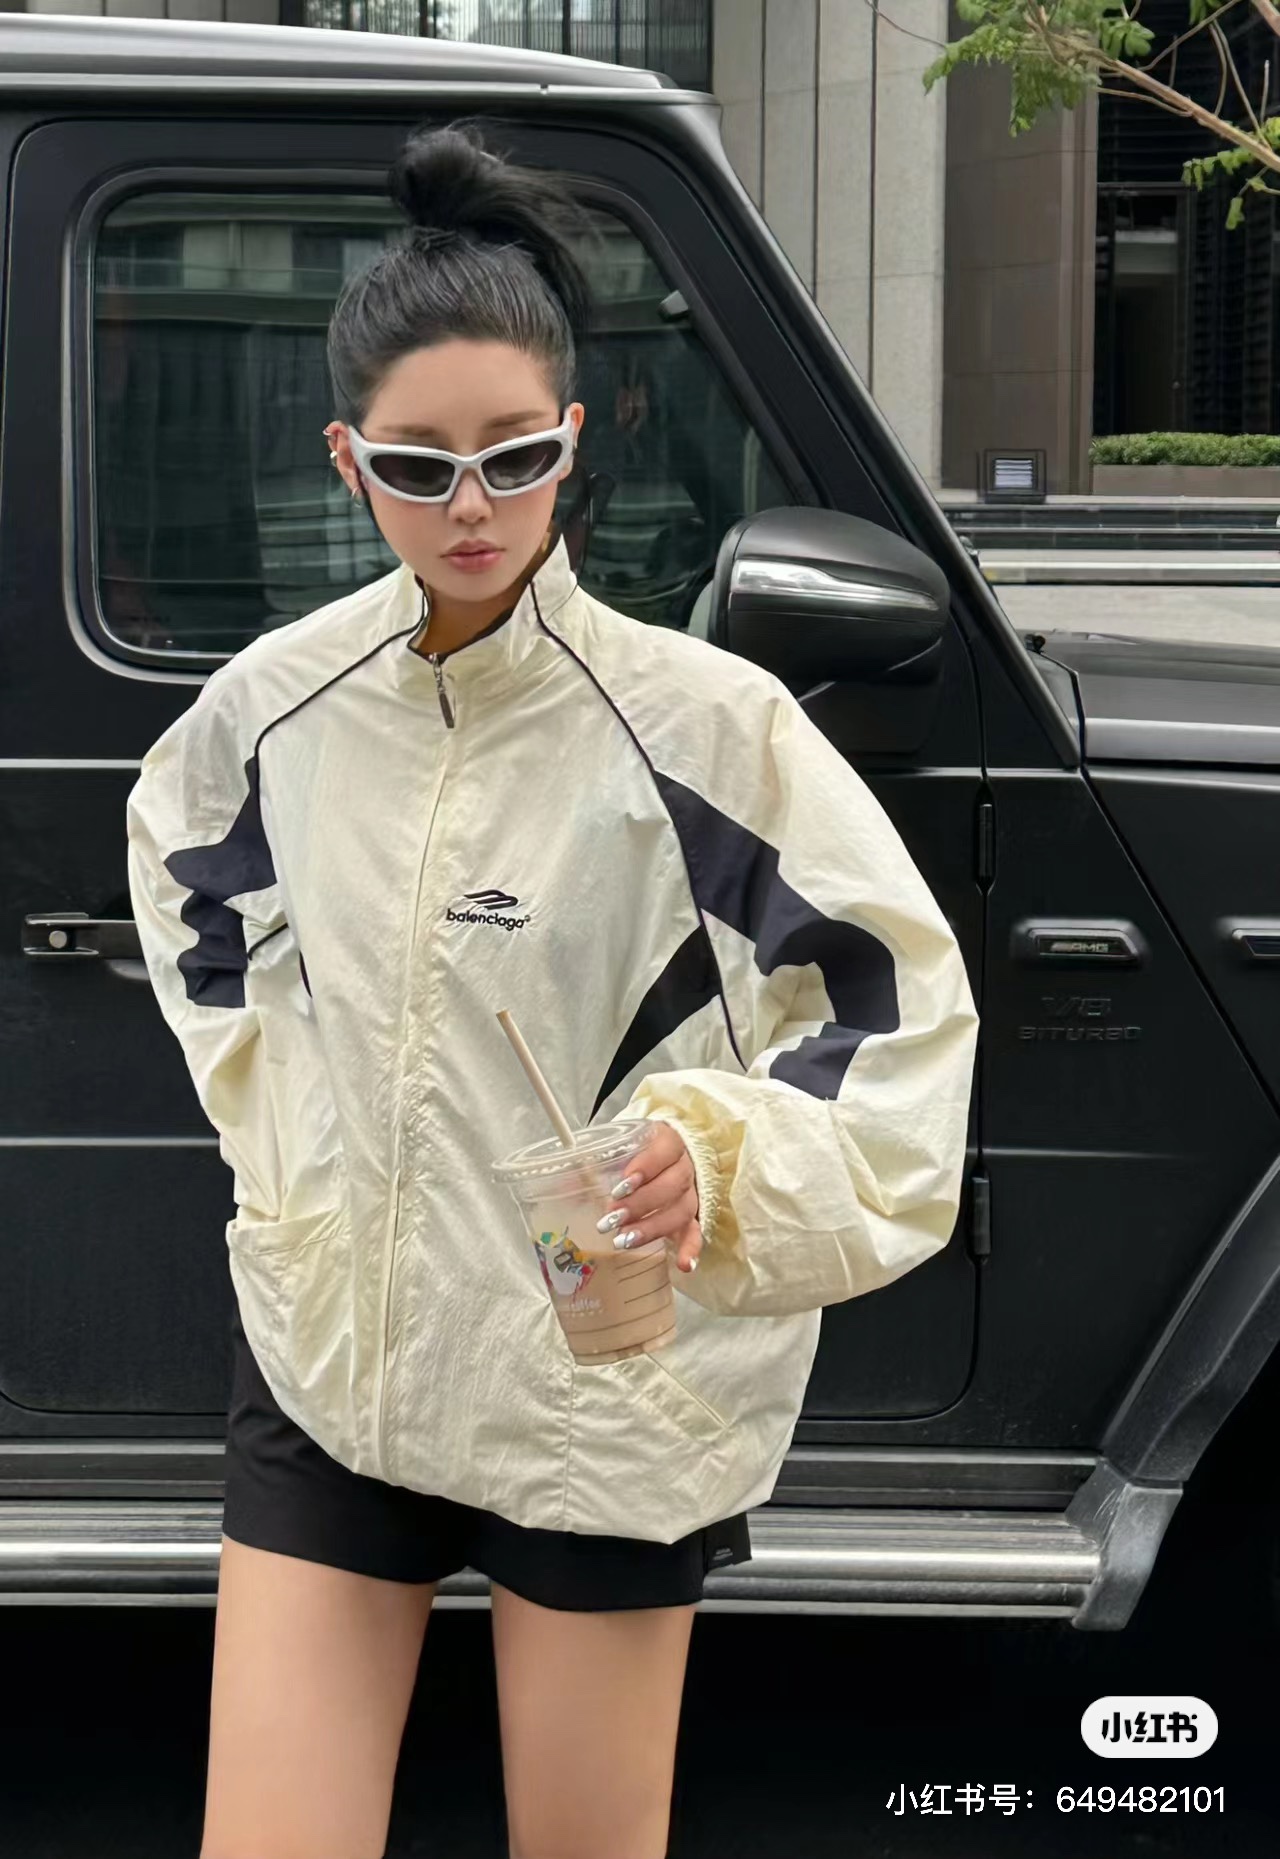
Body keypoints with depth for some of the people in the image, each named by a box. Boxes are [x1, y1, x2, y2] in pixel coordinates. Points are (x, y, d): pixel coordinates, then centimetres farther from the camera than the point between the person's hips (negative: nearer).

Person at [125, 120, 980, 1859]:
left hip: (607, 1395, -3)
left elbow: (902, 1000, -7)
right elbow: (187, 873, 21)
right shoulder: (273, 702, -2)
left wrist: (723, 1152, -23)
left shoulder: (704, 720, -13)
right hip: (327, 1359, 3)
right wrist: (278, 1128, 11)